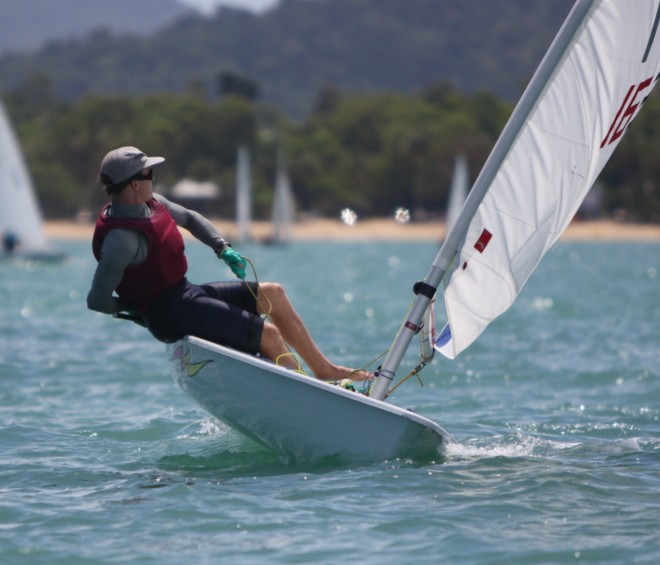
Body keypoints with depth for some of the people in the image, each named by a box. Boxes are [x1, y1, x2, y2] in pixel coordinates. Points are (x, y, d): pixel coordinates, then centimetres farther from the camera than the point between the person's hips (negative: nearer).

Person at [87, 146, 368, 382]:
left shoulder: (151, 203, 4)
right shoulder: (121, 238, -25)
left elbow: (189, 218, 22)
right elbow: (97, 300, -26)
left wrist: (223, 248, 6)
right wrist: (131, 309, -8)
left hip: (185, 293, 10)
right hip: (171, 313, -10)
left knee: (272, 294, 12)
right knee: (268, 334, -15)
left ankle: (323, 369, 17)